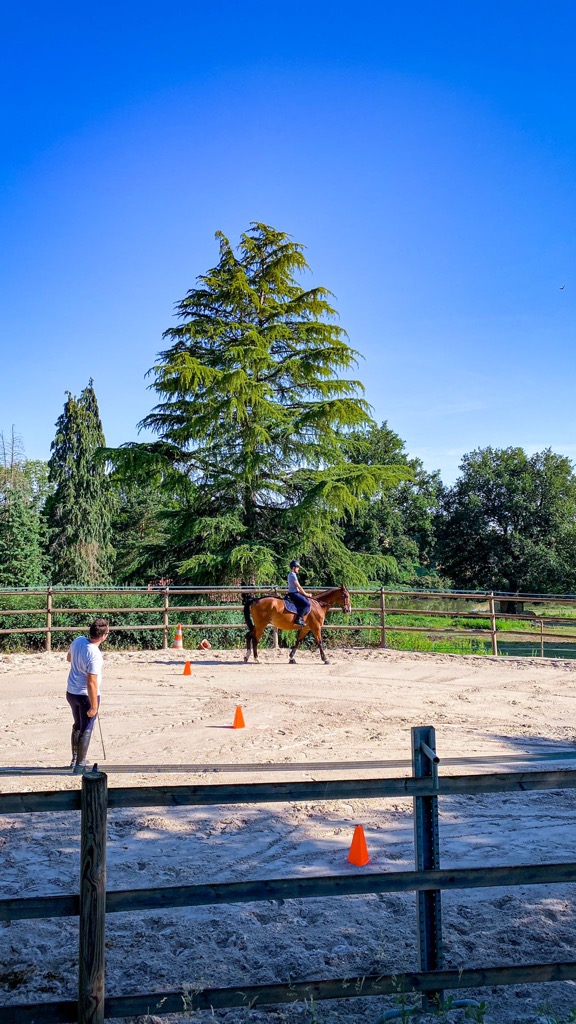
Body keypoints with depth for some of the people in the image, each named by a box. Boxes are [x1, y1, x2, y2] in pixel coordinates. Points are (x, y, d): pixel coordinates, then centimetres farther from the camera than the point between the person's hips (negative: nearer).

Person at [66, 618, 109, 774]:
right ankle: (79, 766, 15)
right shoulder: (95, 655, -29)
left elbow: (69, 658, 15)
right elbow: (91, 683, -27)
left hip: (71, 692, 8)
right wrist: (94, 706, -20)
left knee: (77, 726, 24)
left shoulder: (78, 641, -7)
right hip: (86, 695, -8)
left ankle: (75, 759, 37)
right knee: (86, 730, 8)